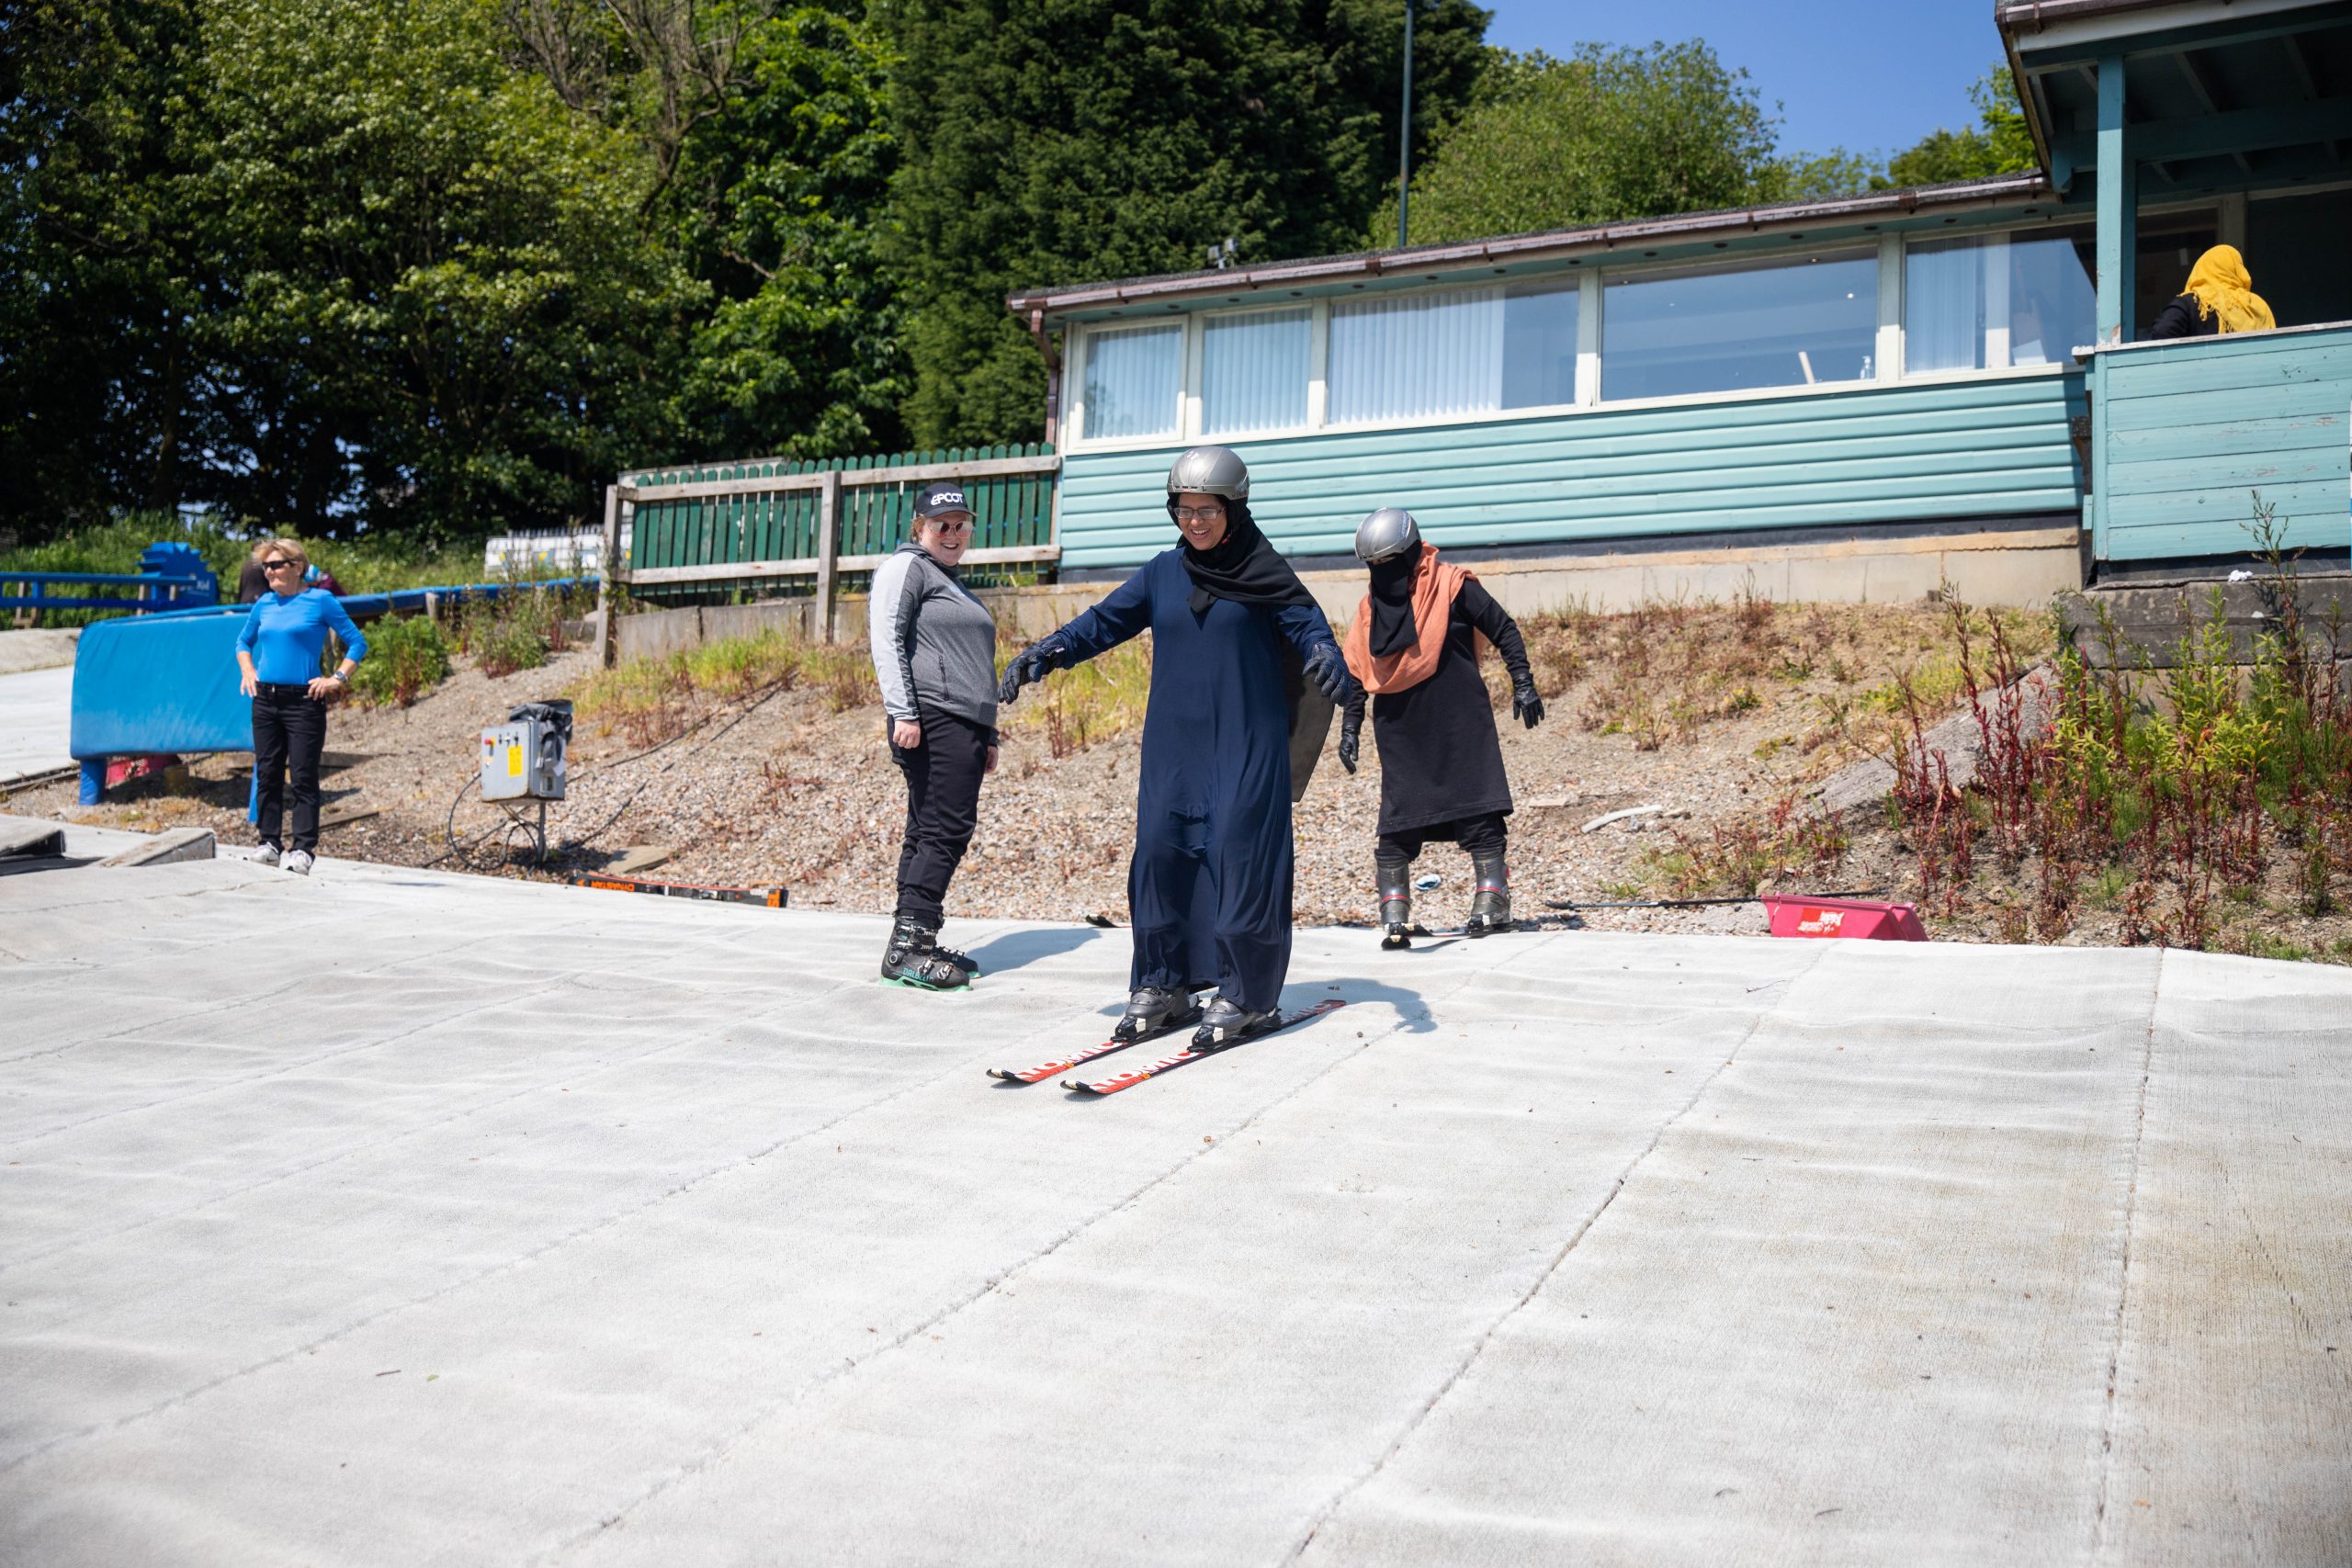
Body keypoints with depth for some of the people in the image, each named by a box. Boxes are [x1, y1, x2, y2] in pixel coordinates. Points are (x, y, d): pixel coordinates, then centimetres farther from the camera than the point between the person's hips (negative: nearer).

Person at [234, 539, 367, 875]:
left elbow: (357, 643, -2)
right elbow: (244, 641, 27)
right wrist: (248, 671, 11)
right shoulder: (264, 604, 10)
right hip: (265, 700, 5)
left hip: (304, 700, -5)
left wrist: (337, 679, -9)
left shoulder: (320, 601, -4)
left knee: (303, 777, -5)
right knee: (267, 774, 8)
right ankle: (270, 842, 17)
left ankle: (302, 848, -2)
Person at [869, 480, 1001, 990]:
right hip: (933, 722, -9)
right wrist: (902, 713, -21)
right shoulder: (907, 566, 0)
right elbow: (886, 640, -12)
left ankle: (916, 944, 12)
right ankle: (906, 947, -13)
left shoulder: (953, 583, 28)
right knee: (945, 830, -13)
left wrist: (987, 736, 26)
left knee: (929, 834, 9)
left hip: (964, 727, 9)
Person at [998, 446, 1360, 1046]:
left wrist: (1328, 663, -30)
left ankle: (1246, 995, 3)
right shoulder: (1163, 573, 9)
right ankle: (1162, 986, 13)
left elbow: (1309, 628, -7)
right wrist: (1044, 653, -4)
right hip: (1172, 747, 4)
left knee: (1239, 856, -8)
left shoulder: (1265, 573, 0)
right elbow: (1105, 621, 10)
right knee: (1160, 855, 0)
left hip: (1247, 745, -4)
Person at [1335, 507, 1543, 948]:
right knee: (1397, 825, 1)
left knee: (1479, 813, -1)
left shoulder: (1451, 586, -5)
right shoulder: (1372, 607, 9)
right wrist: (1350, 728, 13)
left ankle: (1491, 898, 8)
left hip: (1461, 726, -4)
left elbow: (1504, 630, 0)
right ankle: (1394, 914, 5)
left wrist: (1523, 684, -4)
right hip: (1400, 734, 4)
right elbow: (1357, 672, 17)